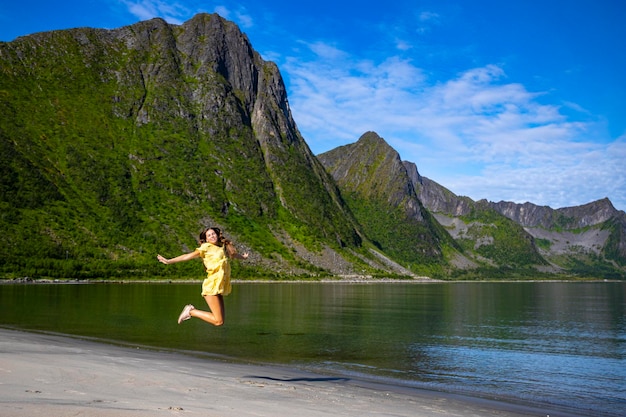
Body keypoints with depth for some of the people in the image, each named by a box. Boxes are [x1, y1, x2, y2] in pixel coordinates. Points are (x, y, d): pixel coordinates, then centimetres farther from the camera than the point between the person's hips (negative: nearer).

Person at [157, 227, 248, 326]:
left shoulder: (223, 248, 17)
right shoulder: (206, 247, -1)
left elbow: (232, 253, 38)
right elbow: (189, 256, -5)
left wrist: (243, 257, 57)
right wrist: (169, 261, -10)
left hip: (219, 288, 7)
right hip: (212, 287, -7)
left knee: (220, 319, 6)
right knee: (218, 321, -11)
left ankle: (192, 310, 15)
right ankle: (191, 311, 4)